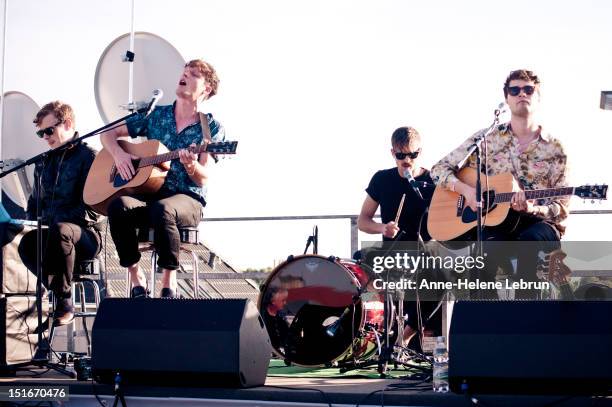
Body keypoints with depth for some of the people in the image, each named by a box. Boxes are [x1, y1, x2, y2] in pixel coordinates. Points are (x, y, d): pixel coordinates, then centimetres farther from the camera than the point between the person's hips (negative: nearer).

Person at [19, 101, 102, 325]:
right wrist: (33, 222, 6)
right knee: (27, 244, -32)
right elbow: (35, 201, 28)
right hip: (48, 230, 5)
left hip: (86, 233, -5)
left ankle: (64, 300, -26)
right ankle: (60, 288, -14)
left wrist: (56, 220, -18)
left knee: (60, 231, -41)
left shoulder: (88, 157, -3)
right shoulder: (45, 162, 19)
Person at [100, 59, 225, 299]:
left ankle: (169, 283, -23)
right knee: (118, 206, -32)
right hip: (147, 193, 3)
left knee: (162, 209, -39)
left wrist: (191, 166, -27)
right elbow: (108, 133, 18)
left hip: (187, 199, -3)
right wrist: (119, 154, -3)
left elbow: (202, 180, -4)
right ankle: (136, 279, -19)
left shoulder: (211, 127, 4)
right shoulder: (155, 115, 13)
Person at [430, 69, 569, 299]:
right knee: (489, 245, -35)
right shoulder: (486, 139, 6)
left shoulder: (554, 149, 6)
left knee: (530, 239, -36)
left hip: (539, 223, 0)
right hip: (493, 222, 0)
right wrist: (466, 189, -13)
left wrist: (532, 209, -18)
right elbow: (439, 170, 6)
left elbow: (561, 208, 3)